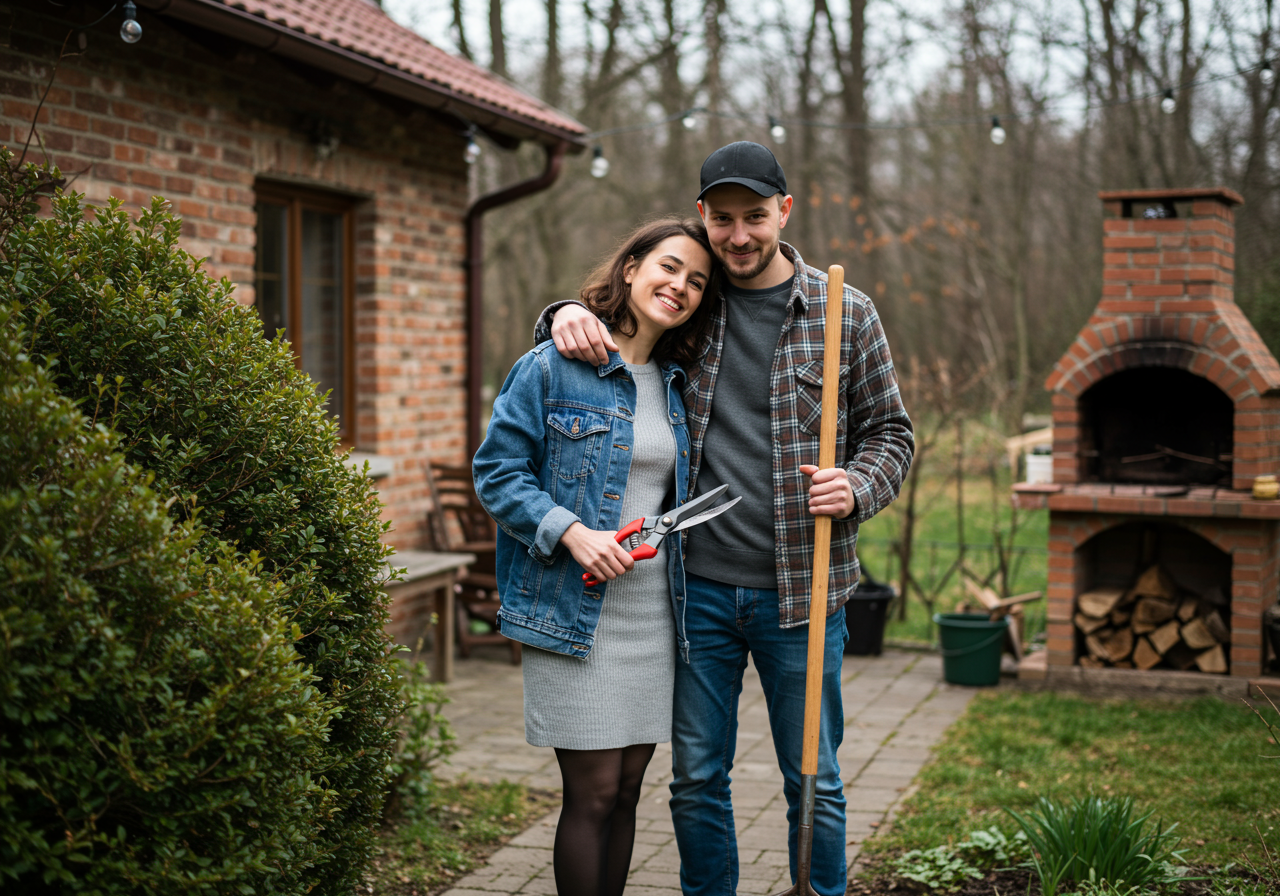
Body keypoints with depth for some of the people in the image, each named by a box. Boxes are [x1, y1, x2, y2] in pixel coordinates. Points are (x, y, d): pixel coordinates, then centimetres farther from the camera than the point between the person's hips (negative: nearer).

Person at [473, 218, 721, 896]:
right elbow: (497, 470, -7)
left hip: (652, 610, 6)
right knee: (593, 793, -2)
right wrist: (570, 532, -19)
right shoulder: (550, 368, -7)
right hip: (574, 611, -6)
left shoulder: (677, 385, 12)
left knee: (626, 789, 11)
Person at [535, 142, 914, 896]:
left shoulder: (845, 313, 2)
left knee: (813, 779, 9)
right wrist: (567, 315, -7)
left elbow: (891, 432, 7)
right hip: (699, 587, 2)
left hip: (801, 590, -1)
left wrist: (857, 488, -14)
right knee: (696, 777, 11)